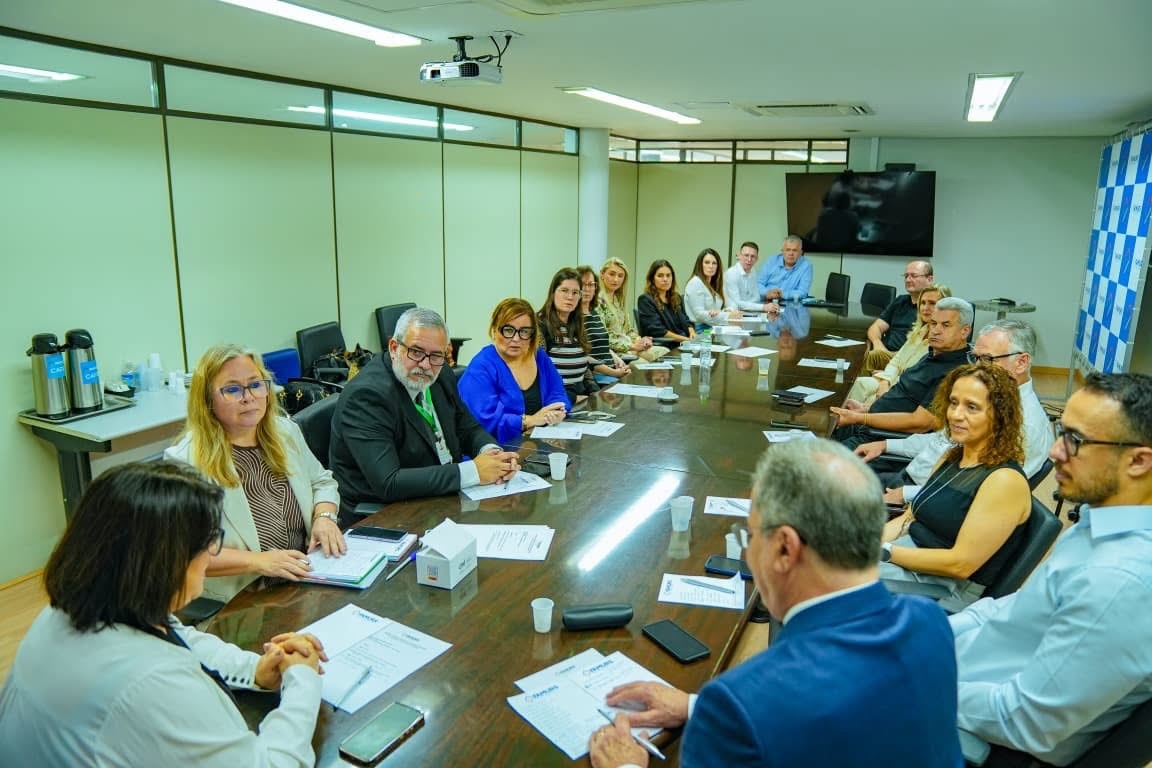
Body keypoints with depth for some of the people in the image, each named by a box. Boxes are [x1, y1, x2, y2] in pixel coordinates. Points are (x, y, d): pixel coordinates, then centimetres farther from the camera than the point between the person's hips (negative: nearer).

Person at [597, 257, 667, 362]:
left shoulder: (619, 299, 17)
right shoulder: (598, 301, -9)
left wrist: (639, 340, -1)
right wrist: (632, 346, -15)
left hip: (628, 347, 8)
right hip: (613, 352, -8)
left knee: (664, 352, -11)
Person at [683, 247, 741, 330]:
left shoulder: (714, 284, 21)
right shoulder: (695, 282, -6)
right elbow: (699, 314, -14)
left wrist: (731, 311, -9)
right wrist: (727, 316, -18)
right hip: (700, 329, -8)